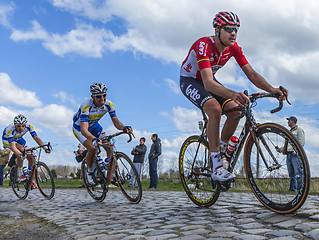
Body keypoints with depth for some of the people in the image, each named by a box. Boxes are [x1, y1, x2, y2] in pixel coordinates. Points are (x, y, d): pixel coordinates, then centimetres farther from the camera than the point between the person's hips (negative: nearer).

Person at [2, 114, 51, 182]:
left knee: (30, 157, -10)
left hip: (18, 138, 4)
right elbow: (12, 146, -49)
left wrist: (45, 148, -44)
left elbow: (36, 138, -32)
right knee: (21, 149, -34)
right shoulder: (10, 130, -40)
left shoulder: (28, 126, -30)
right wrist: (18, 153, -69)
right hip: (7, 140, -4)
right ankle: (20, 175, -22)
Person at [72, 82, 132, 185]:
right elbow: (84, 130, -46)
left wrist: (124, 127, -43)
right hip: (79, 127, -5)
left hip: (94, 125, 5)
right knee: (92, 148, -26)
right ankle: (90, 171, 2)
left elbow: (116, 122, -19)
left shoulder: (108, 104, -22)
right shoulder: (86, 106, -38)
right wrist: (94, 139, -65)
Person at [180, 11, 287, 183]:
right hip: (189, 80, -6)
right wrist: (233, 94, -63)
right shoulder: (204, 45, -33)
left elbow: (251, 74, -15)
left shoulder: (234, 48, -13)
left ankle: (220, 153, 7)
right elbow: (208, 83, -46)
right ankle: (216, 167, -25)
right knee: (215, 109, -33)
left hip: (209, 81, 7)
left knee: (235, 110, -15)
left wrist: (271, 89, -34)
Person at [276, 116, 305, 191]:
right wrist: (280, 149, 14)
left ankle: (300, 189, -12)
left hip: (295, 154, -8)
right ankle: (292, 188, 12)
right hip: (288, 154, 8)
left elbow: (301, 142, -9)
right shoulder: (290, 131, 28)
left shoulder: (299, 130, 2)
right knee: (291, 174, 9)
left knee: (298, 173, -12)